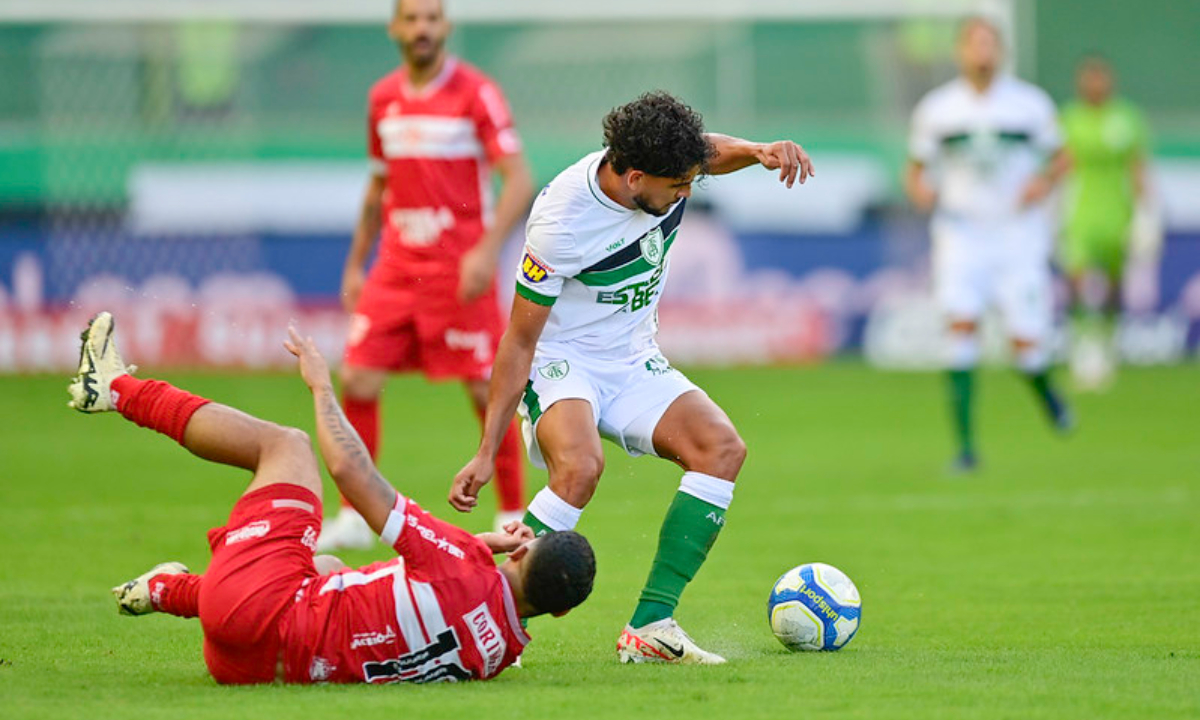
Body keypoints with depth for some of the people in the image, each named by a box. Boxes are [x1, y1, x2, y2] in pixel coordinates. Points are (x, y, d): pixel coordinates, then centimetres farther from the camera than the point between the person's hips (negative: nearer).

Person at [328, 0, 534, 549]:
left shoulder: (475, 93, -7)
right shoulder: (383, 98, 11)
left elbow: (519, 181, -11)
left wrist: (487, 249, -23)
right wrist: (355, 265, 19)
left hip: (460, 269, -5)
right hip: (396, 266, 5)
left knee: (486, 390, -3)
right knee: (357, 381, -4)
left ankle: (513, 518, 9)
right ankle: (355, 518, 7)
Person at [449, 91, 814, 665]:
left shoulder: (659, 164, -12)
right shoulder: (562, 222, -28)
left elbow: (712, 150, 15)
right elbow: (519, 342, -19)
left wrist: (759, 151, -9)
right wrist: (487, 452, -19)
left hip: (633, 361, 7)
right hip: (560, 362, -7)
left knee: (722, 448, -15)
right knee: (580, 466, -36)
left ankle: (650, 628, -15)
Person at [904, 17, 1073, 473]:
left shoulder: (1030, 104, 3)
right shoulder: (935, 109, 5)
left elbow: (1059, 157, 13)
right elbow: (917, 167, 13)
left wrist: (1044, 182, -8)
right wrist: (919, 188, -10)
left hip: (1019, 235, 0)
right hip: (961, 234, 0)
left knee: (1026, 342, -7)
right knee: (962, 323, -18)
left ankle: (1044, 388, 32)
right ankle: (965, 444, -14)